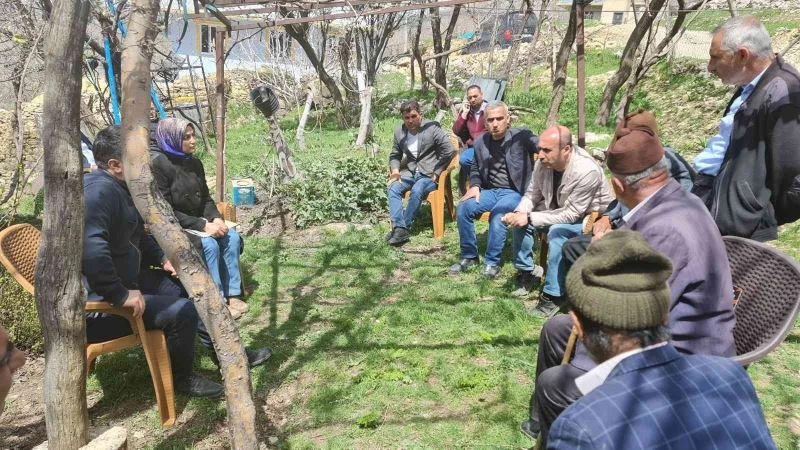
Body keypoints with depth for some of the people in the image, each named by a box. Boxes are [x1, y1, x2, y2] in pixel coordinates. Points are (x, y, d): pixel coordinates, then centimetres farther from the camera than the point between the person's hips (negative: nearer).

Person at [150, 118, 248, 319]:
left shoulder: (194, 163, 7)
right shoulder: (158, 164, -15)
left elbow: (206, 199, 13)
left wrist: (216, 219, -9)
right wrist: (203, 226, -23)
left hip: (198, 222, 7)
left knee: (232, 237, -16)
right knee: (209, 244, -29)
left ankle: (232, 294, -12)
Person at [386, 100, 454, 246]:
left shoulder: (432, 128, -8)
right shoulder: (399, 132, 6)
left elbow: (449, 151, -11)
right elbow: (395, 155, 17)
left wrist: (436, 173, -12)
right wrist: (395, 169, -4)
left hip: (429, 174, -5)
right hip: (410, 172, 5)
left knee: (416, 190, -33)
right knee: (393, 188, -22)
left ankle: (404, 227, -21)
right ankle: (399, 228, -27)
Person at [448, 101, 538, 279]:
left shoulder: (522, 136, -6)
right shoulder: (480, 142, 8)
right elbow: (475, 169, 20)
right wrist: (475, 186, 1)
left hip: (515, 192, -5)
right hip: (490, 191, 5)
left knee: (498, 214, -33)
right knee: (463, 208, -18)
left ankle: (492, 262, -15)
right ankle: (469, 256, -1)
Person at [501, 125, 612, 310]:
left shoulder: (587, 171, -33)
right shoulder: (544, 162, -16)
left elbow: (571, 215, -31)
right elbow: (532, 193, -3)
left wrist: (530, 218, -32)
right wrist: (519, 213, -24)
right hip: (559, 211, 7)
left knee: (557, 231, -34)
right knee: (521, 221, -13)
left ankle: (553, 296, -21)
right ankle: (525, 274, 5)